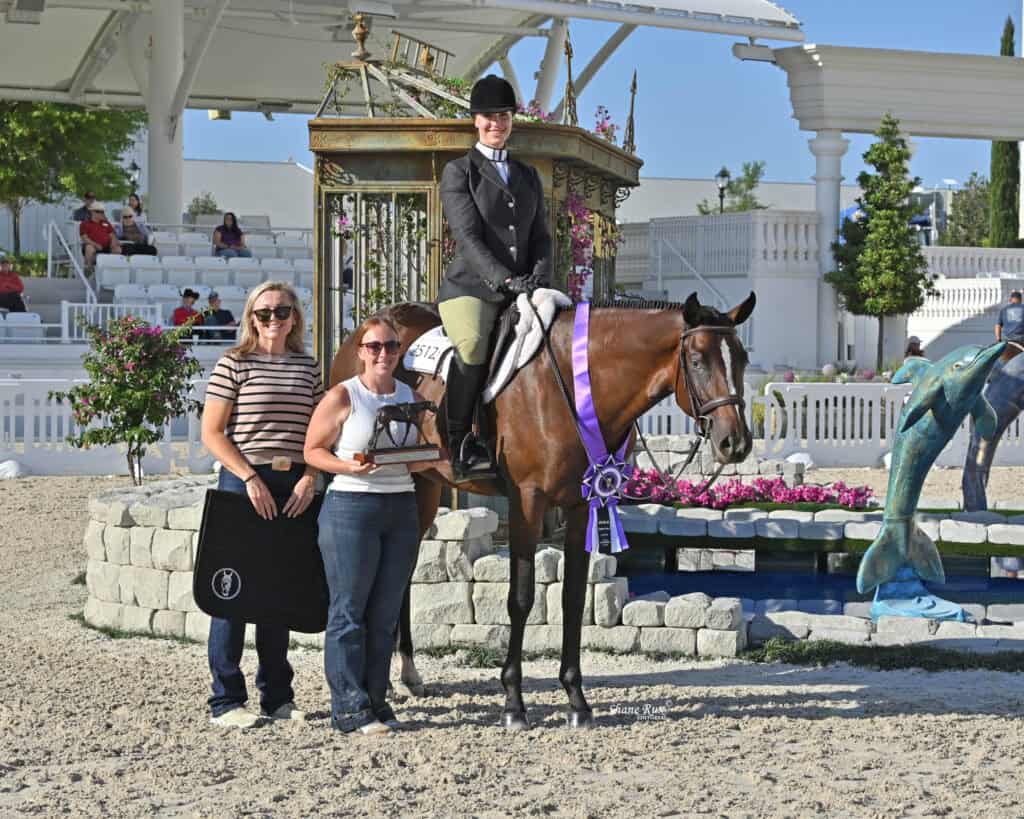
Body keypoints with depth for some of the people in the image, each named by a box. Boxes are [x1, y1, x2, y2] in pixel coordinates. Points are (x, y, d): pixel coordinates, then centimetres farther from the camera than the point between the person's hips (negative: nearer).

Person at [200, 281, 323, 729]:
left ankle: (277, 695, 20)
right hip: (244, 481, -5)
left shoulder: (309, 367, 11)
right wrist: (251, 479, -14)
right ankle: (226, 700, 4)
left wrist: (310, 477, -4)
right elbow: (212, 432, -6)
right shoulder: (234, 364, -3)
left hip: (294, 487, 5)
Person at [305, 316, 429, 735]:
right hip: (351, 507, -5)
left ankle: (375, 698, 18)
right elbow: (312, 451, -4)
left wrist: (421, 459, -5)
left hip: (402, 508, 5)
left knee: (386, 613, 9)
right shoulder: (342, 397, -5)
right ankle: (348, 706, 2)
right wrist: (349, 466, -20)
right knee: (349, 610, -2)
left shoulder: (412, 398, 10)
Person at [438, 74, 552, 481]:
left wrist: (539, 279, -6)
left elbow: (541, 237, 15)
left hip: (519, 292, 6)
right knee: (473, 346, -34)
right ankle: (459, 444, -21)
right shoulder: (458, 172, 3)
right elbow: (467, 237, -9)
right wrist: (504, 279, -22)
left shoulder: (528, 176, 20)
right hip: (470, 287, -6)